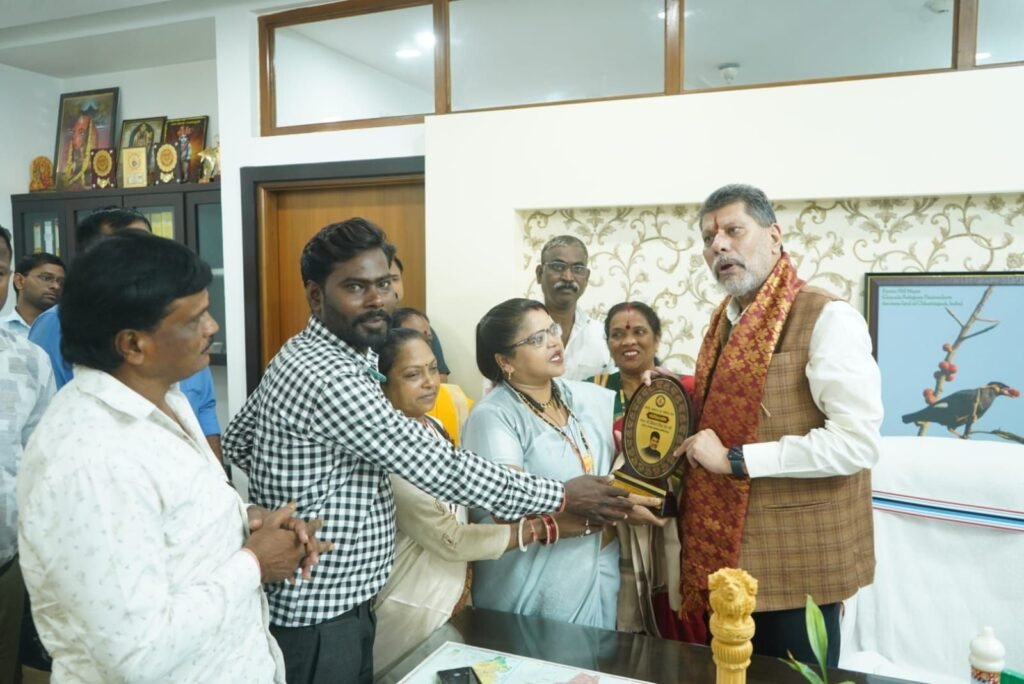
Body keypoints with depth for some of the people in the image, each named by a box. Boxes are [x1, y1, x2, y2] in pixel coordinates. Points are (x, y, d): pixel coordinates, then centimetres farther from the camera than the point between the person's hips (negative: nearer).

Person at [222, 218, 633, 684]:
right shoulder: (327, 377, -27)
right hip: (318, 615, -9)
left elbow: (238, 439, 15)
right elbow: (436, 466, -26)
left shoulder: (305, 355, 4)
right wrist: (561, 497, -18)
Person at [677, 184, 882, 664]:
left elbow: (857, 441, -22)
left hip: (793, 563, -7)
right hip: (722, 555, 8)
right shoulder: (724, 321, 10)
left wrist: (735, 459, -22)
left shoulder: (827, 318, -15)